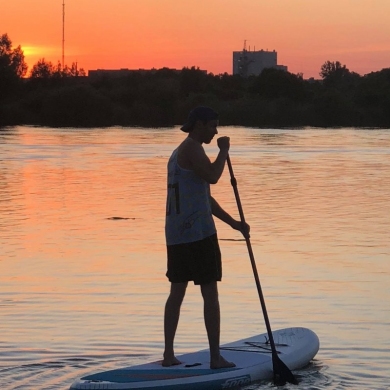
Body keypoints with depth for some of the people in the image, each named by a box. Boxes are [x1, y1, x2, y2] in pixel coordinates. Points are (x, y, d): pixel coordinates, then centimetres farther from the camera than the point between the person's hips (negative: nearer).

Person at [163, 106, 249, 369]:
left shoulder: (179, 153, 23)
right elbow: (212, 176, -23)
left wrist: (233, 223, 24)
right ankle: (216, 357, -2)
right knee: (210, 293, -4)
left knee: (177, 292, 11)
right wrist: (224, 150, -7)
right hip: (197, 232, -9)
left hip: (175, 234, 9)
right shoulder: (192, 148, -8)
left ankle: (169, 354, 10)